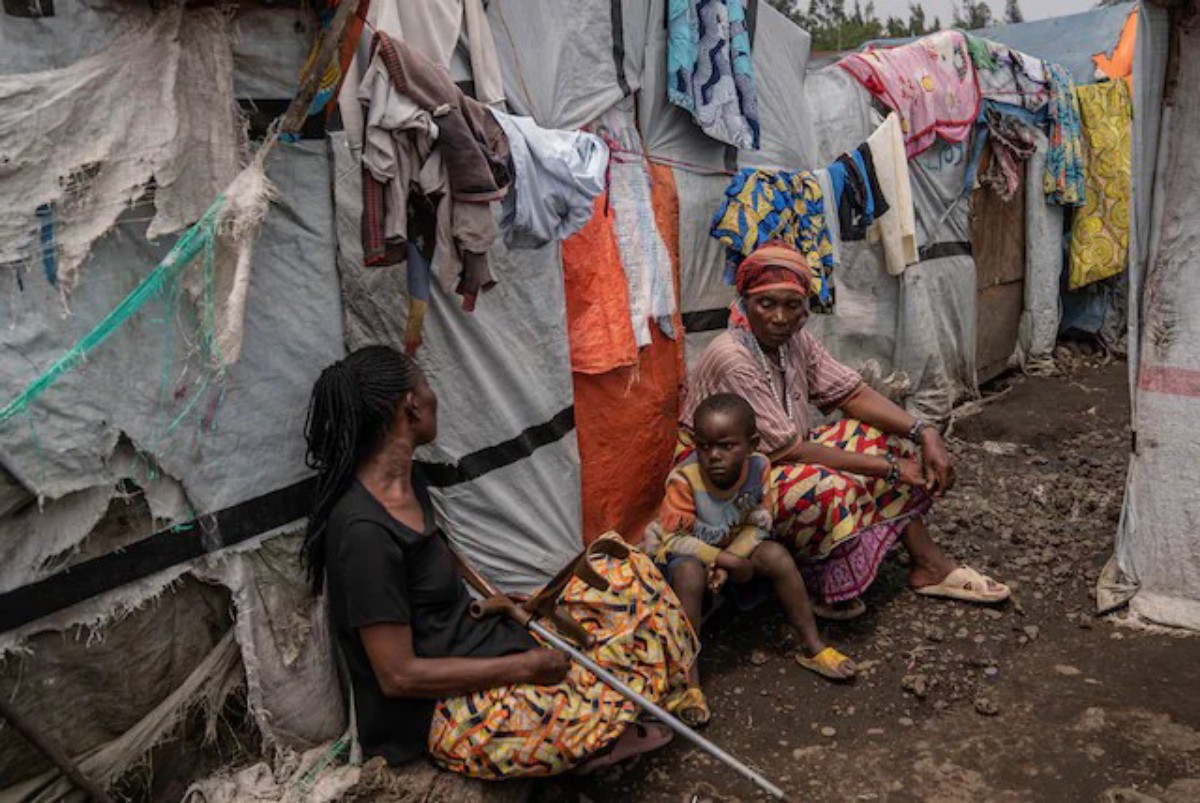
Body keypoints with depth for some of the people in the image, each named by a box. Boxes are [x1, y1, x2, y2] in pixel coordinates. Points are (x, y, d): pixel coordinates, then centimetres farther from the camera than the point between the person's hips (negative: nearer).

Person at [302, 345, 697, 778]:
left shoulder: (405, 479, 1)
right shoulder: (363, 530, -27)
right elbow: (398, 676, -23)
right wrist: (524, 666, -19)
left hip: (476, 642, 9)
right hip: (441, 711, -9)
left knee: (628, 575, 4)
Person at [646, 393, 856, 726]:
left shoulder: (759, 466, -19)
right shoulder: (684, 479, -31)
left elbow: (757, 525, -10)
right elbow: (673, 539, -28)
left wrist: (728, 564, -25)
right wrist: (729, 560, -29)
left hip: (733, 547, 4)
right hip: (679, 553, -4)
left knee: (777, 555, -17)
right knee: (690, 574, -35)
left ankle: (812, 646, 0)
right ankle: (689, 681, -29)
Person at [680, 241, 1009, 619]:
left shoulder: (795, 339, -2)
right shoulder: (732, 360, -27)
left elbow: (853, 394, 2)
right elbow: (788, 450, -27)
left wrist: (924, 433, -13)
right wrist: (887, 466, -22)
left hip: (787, 457, 9)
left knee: (893, 440, 1)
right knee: (828, 489, -35)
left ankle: (929, 565, 5)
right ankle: (837, 596, -8)